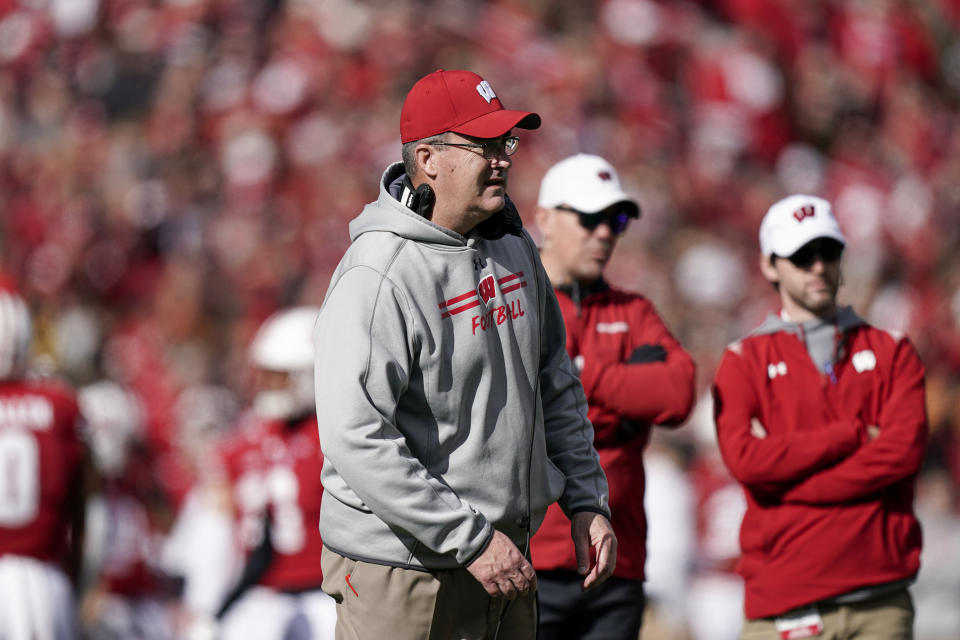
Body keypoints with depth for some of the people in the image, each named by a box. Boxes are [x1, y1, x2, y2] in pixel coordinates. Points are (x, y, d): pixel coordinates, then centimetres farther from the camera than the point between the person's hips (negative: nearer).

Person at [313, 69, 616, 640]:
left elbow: (557, 386, 19)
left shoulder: (514, 246, 8)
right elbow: (356, 439, -24)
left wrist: (586, 501, 9)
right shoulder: (378, 277, -18)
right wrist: (469, 540, -23)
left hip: (506, 558, 8)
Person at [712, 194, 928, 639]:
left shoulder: (892, 352, 15)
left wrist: (789, 481, -6)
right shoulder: (744, 362, 11)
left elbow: (904, 451, -2)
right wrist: (854, 436, -6)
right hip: (785, 602, -1)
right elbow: (743, 458, -7)